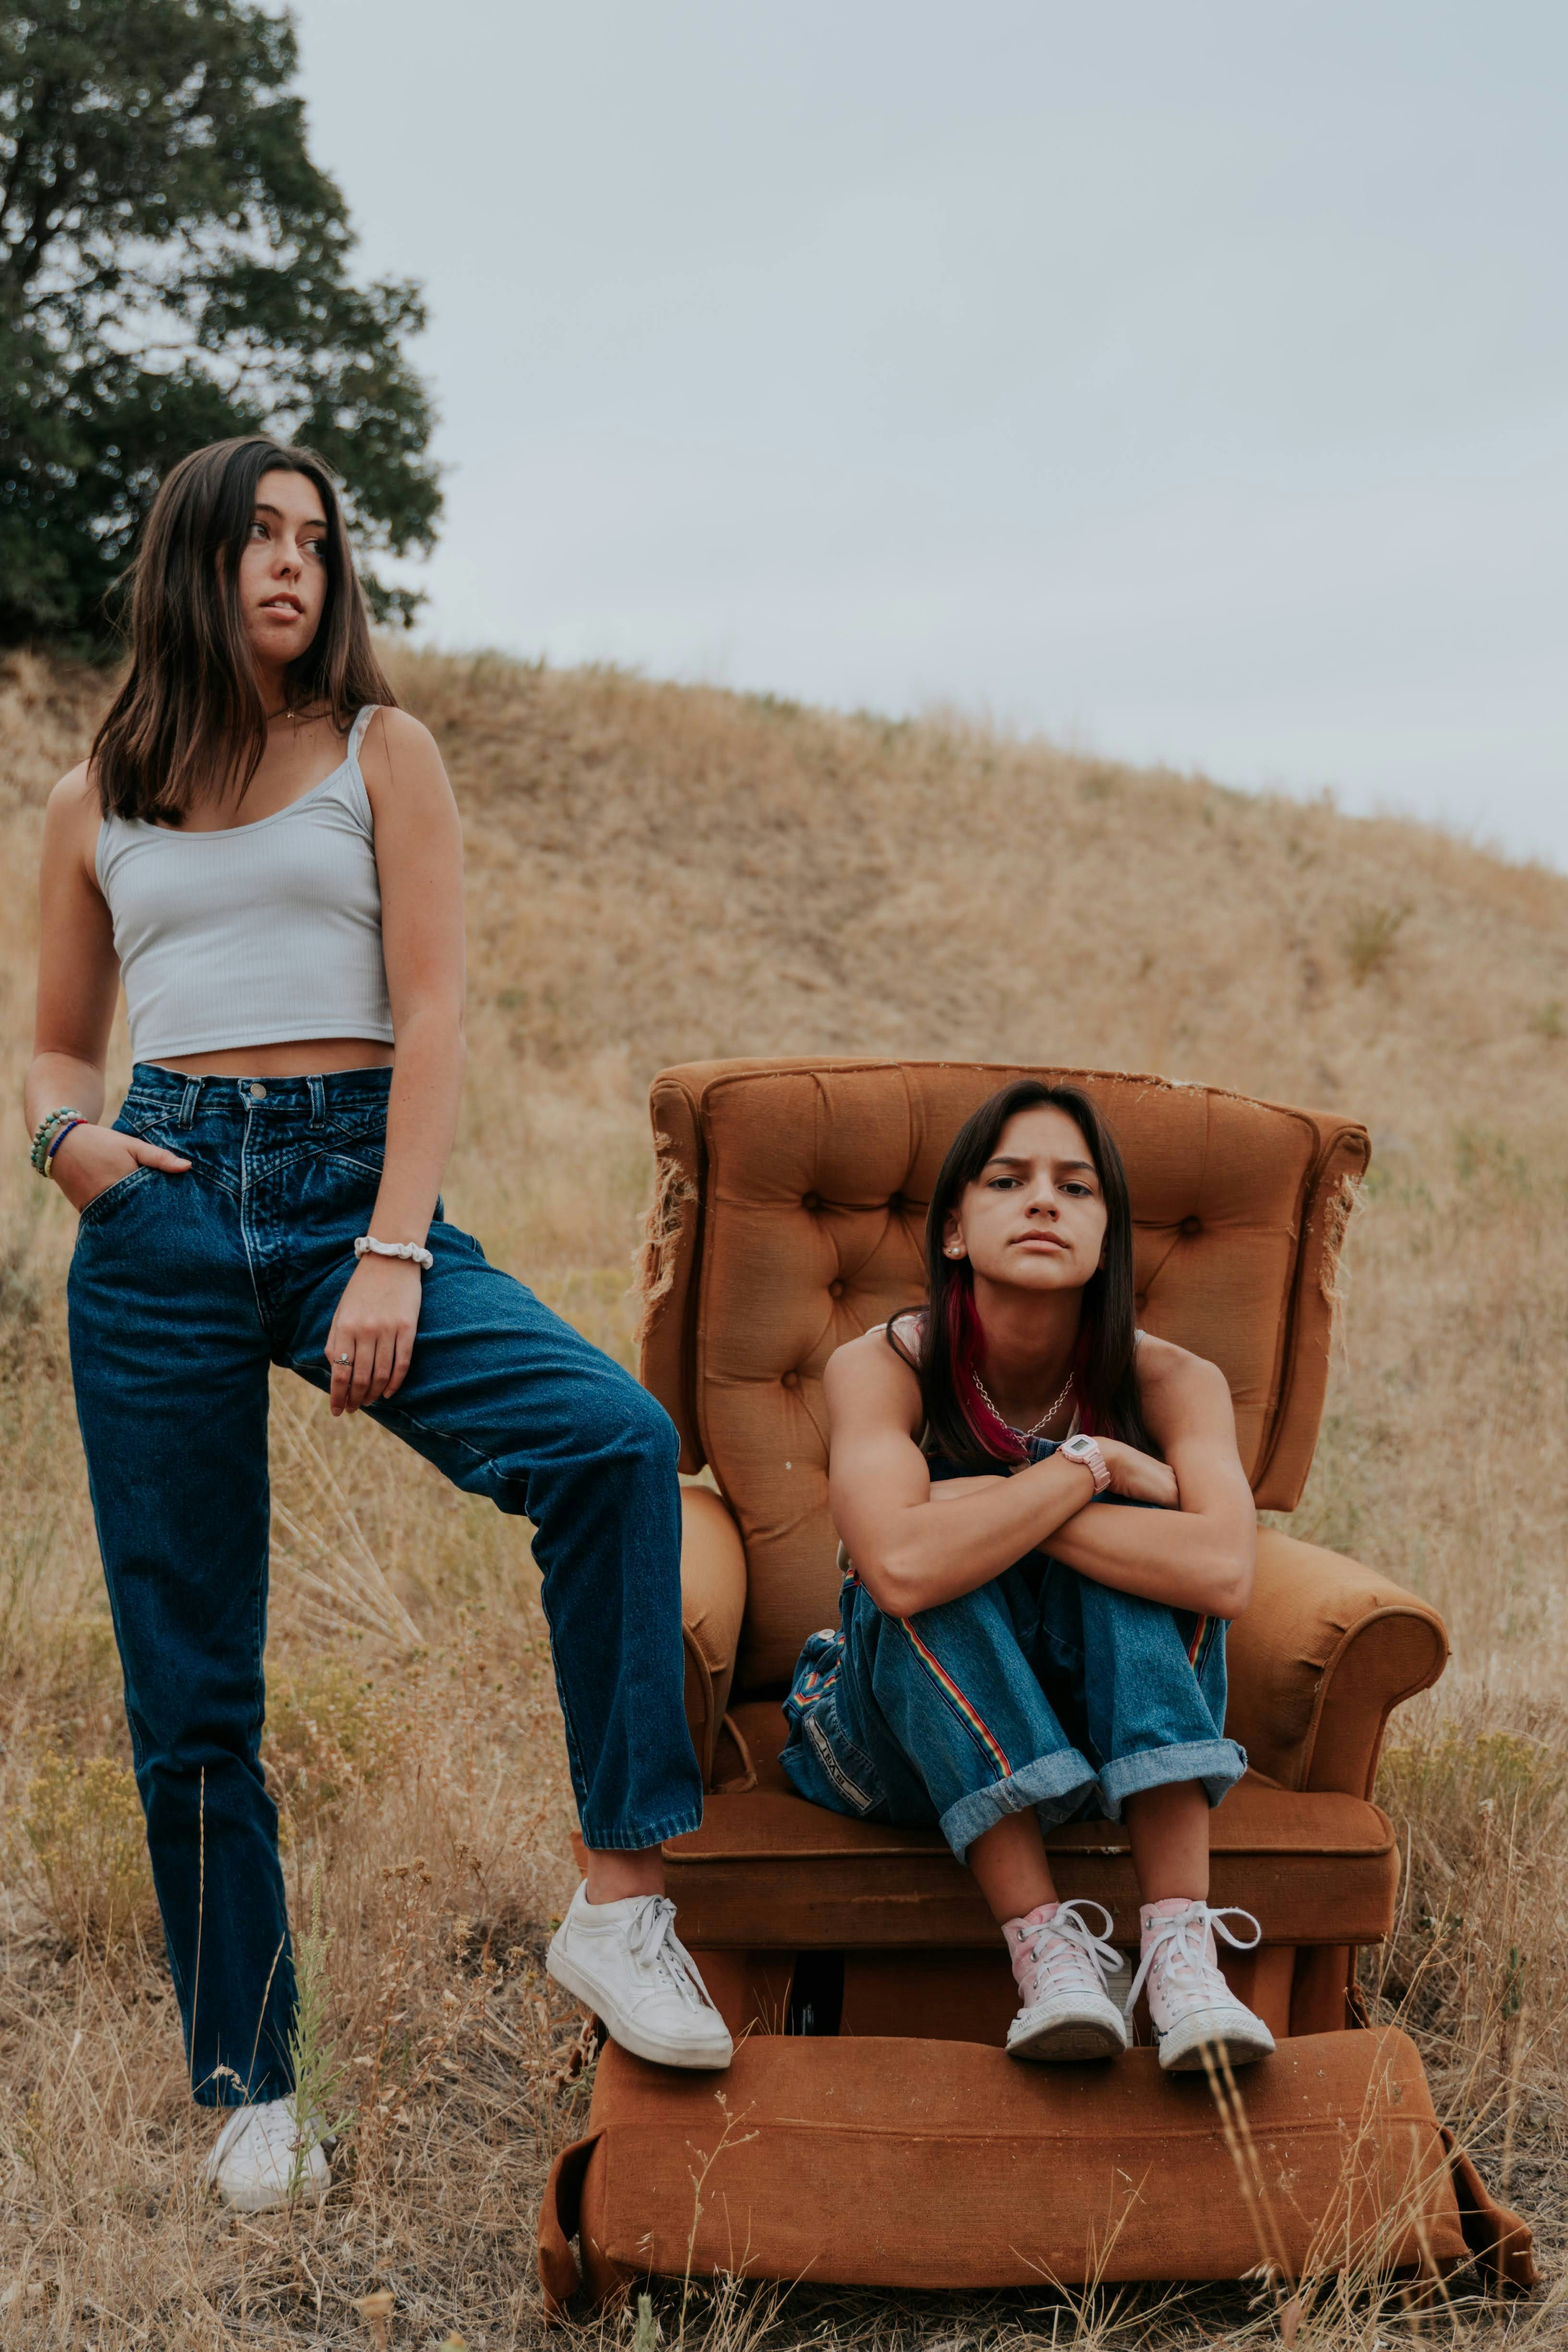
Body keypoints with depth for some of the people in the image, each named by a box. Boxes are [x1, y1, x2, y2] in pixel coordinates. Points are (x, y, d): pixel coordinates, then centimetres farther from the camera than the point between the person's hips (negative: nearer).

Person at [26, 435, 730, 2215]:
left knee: (613, 1438, -28)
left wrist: (392, 1256, -12)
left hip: (353, 1182, -1)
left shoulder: (381, 752, 9)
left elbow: (432, 1016, 0)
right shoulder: (95, 800, 14)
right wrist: (68, 1136, -4)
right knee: (189, 1685, 1)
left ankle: (618, 1902, -20)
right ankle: (251, 2085, 15)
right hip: (163, 1207, 2)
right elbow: (58, 1048, 21)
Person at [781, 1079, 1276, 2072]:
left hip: (1115, 1730, 1)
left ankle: (1181, 1946, -37)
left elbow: (1224, 1573, -34)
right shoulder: (882, 1367, -18)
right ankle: (1045, 1942, -36)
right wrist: (1085, 1466, -29)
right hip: (912, 1748, -1)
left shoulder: (1171, 1382, -13)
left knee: (1138, 1552, -29)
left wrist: (990, 1509, -32)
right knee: (931, 1590, -32)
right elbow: (902, 1566, -38)